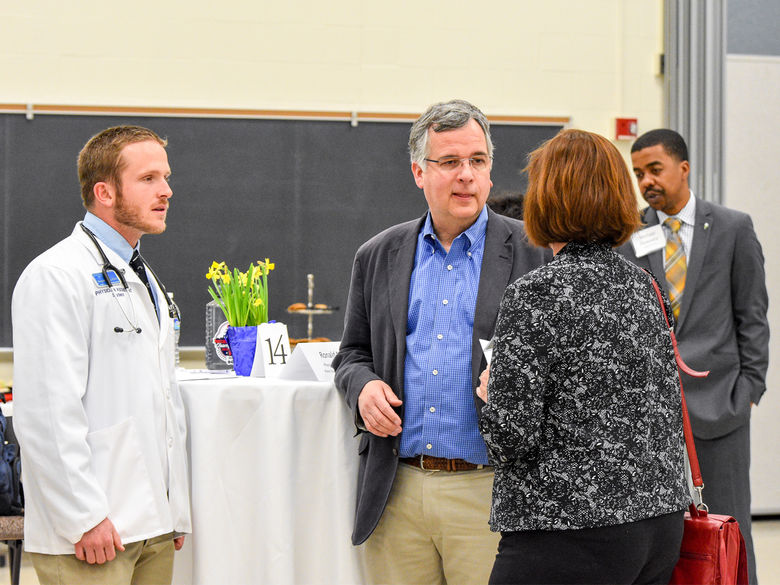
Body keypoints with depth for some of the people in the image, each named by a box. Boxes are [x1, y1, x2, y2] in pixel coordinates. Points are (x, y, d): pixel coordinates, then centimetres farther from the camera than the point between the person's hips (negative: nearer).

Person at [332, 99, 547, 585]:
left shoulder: (534, 253, 2)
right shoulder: (378, 257, 12)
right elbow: (353, 353, 19)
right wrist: (363, 385, -2)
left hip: (488, 492, -3)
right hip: (397, 492, 3)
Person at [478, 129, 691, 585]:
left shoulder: (536, 294, -14)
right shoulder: (642, 285, 8)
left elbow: (512, 442, -14)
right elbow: (671, 411, 13)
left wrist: (487, 392, 5)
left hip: (571, 534, -8)